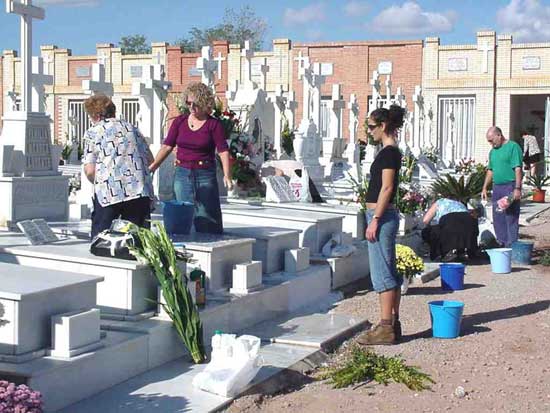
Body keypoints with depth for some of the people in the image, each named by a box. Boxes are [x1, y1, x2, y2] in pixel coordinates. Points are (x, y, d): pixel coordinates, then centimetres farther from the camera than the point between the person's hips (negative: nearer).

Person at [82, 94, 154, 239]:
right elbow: (150, 159, 20)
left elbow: (90, 171, -3)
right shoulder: (130, 128, 18)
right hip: (140, 190, 4)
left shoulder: (93, 132, 5)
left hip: (109, 193, -4)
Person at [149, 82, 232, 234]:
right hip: (182, 174, 3)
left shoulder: (214, 124, -3)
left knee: (207, 217, -1)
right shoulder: (179, 122, 7)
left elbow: (223, 150, -8)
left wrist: (227, 175, -21)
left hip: (205, 175, -3)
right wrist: (151, 167, -2)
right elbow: (167, 146, 7)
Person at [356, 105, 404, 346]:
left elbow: (386, 188, -19)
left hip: (382, 217, -10)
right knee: (390, 272, 12)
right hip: (385, 216, 10)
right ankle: (392, 324, 19)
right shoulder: (391, 151, 16)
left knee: (382, 273, -8)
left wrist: (375, 220, -20)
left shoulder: (388, 152, -14)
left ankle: (385, 328, -5)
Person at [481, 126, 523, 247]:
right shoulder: (493, 151, 16)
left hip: (510, 187, -8)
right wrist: (485, 188, 19)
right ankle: (501, 243, 22)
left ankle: (511, 245, -1)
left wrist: (517, 188, -19)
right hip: (497, 187, 8)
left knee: (511, 218, -5)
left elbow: (518, 169, -14)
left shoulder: (513, 147, -7)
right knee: (498, 218, 12)